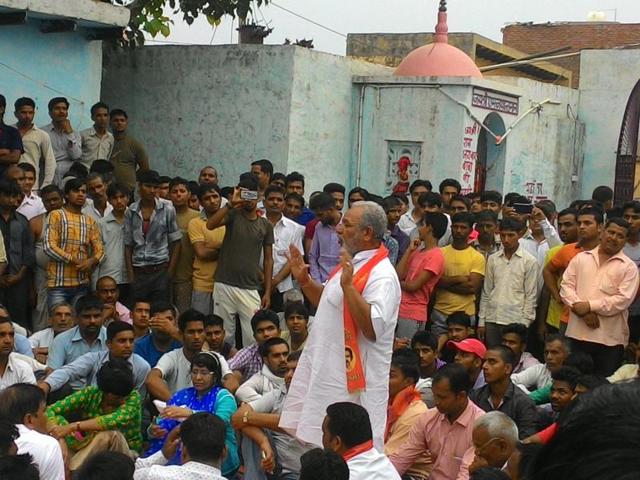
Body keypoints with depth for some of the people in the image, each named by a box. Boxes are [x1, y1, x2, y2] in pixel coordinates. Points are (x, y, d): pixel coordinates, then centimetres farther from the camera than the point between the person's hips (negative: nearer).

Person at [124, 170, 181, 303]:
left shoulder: (167, 210, -1)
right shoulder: (131, 212, 5)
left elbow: (176, 243, 2)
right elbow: (128, 246, 7)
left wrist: (169, 273, -4)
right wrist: (130, 275, -1)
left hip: (160, 270, -2)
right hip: (138, 272, 2)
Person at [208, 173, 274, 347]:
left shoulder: (265, 225, 9)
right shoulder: (233, 215, 1)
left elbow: (268, 259, 10)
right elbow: (210, 225, -19)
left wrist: (267, 292, 5)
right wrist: (231, 203, -23)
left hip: (251, 289, 2)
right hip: (225, 286, -1)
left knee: (253, 338, -3)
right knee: (224, 337, 5)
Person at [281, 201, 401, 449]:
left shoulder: (382, 276, -19)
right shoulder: (351, 263, 13)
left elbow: (374, 328, -30)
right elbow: (328, 302, 27)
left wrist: (348, 286, -33)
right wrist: (304, 280, 12)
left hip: (351, 382, -10)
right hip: (324, 371, 10)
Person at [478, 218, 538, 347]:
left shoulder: (529, 261, -2)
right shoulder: (492, 259, 9)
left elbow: (531, 296, -3)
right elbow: (486, 292, 12)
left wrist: (524, 324, -8)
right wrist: (481, 321, 8)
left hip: (515, 321, -4)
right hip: (492, 320, 4)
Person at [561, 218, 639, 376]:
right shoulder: (581, 258, 9)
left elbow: (623, 300, -10)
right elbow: (566, 286, 2)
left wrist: (590, 306, -14)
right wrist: (582, 311, -12)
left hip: (610, 338, -2)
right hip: (577, 334, 3)